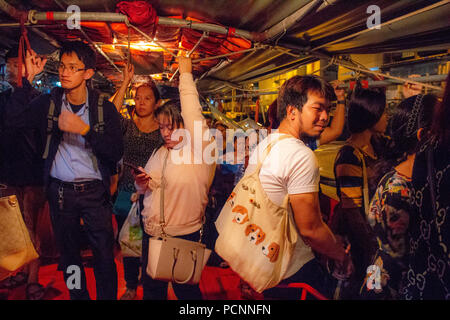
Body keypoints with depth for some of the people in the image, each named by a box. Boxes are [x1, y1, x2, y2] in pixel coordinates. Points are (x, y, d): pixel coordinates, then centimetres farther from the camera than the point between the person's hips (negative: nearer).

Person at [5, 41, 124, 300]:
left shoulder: (105, 108, -5)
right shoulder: (49, 103, 3)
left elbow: (116, 152, -13)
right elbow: (15, 118, -9)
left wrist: (85, 128, -24)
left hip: (95, 190, -2)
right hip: (60, 190, 3)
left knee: (105, 256, 0)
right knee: (69, 254, 17)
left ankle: (108, 297, 19)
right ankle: (79, 296, 35)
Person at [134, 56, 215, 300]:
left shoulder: (201, 150, -10)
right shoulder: (160, 153, 12)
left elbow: (193, 113, -23)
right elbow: (145, 191, 18)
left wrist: (185, 74, -15)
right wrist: (142, 184, -6)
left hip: (184, 236, -6)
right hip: (151, 234, 6)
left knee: (186, 291, 8)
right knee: (151, 289, 17)